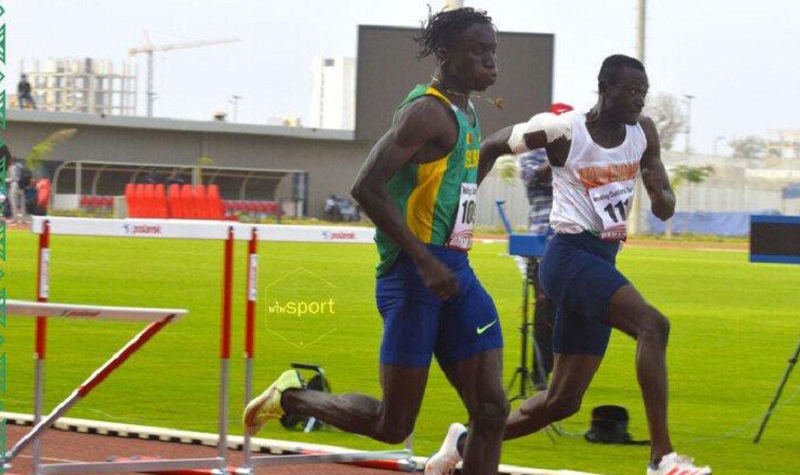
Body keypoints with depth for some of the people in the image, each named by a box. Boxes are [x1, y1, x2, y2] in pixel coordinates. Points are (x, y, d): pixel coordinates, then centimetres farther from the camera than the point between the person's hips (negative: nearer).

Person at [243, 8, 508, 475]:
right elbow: (367, 187, -23)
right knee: (392, 425, -2)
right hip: (414, 277, -9)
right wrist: (424, 261, -24)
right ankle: (292, 396, 20)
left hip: (456, 277, 9)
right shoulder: (429, 111, -14)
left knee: (492, 409, -1)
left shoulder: (466, 113, 16)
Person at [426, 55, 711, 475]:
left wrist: (661, 195, -15)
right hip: (570, 255, -8)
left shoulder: (643, 132, 6)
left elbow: (665, 211, 8)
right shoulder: (563, 131, -10)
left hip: (602, 261, 8)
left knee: (563, 401, 9)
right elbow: (491, 147, 3)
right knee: (653, 325, -29)